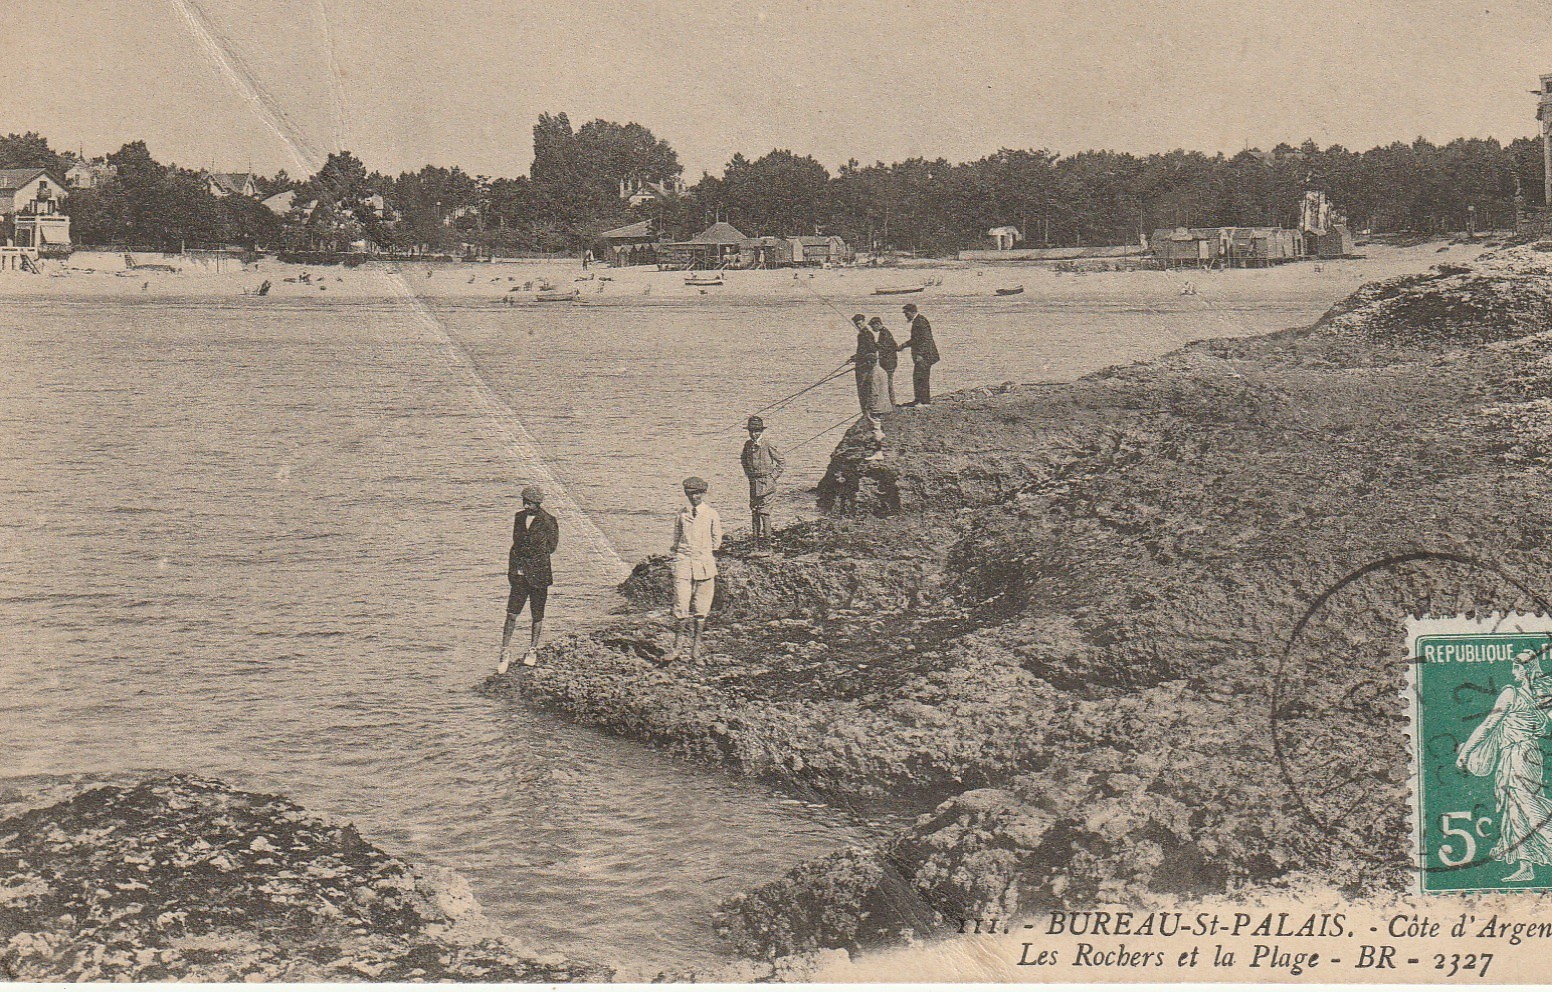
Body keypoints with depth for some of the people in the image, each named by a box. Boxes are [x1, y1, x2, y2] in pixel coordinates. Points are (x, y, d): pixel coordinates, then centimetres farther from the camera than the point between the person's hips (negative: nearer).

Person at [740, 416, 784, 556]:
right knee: (754, 513, 9)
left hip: (766, 482, -6)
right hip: (753, 484, 6)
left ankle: (766, 546, -9)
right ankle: (757, 545, 17)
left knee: (763, 513, -10)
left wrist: (772, 477, -6)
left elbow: (782, 463, -3)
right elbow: (744, 460, 28)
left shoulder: (767, 446, -10)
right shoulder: (748, 445, 7)